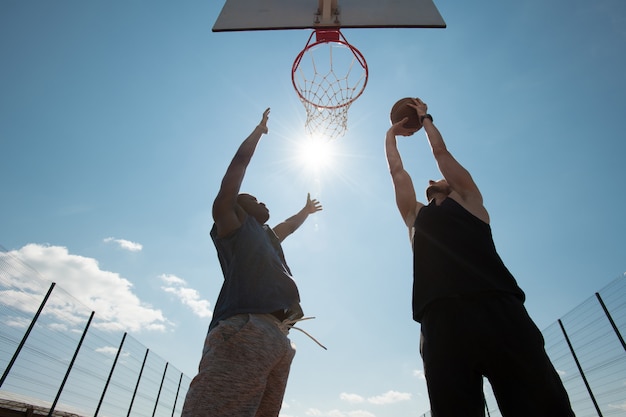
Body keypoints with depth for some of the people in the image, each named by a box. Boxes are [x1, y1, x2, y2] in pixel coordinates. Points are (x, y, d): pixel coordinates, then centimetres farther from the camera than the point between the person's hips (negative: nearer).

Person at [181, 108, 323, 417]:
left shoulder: (267, 235, 33)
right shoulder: (231, 222, 14)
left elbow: (289, 225, 55)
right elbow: (240, 162, 16)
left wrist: (306, 211, 71)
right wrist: (260, 129, 29)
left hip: (277, 339, 8)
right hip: (243, 331, -8)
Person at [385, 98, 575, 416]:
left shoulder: (467, 199, 24)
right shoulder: (415, 215, 30)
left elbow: (441, 152, 27)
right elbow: (396, 170, 35)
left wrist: (425, 118, 42)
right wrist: (392, 133, 48)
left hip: (495, 308, -1)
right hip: (440, 319, 2)